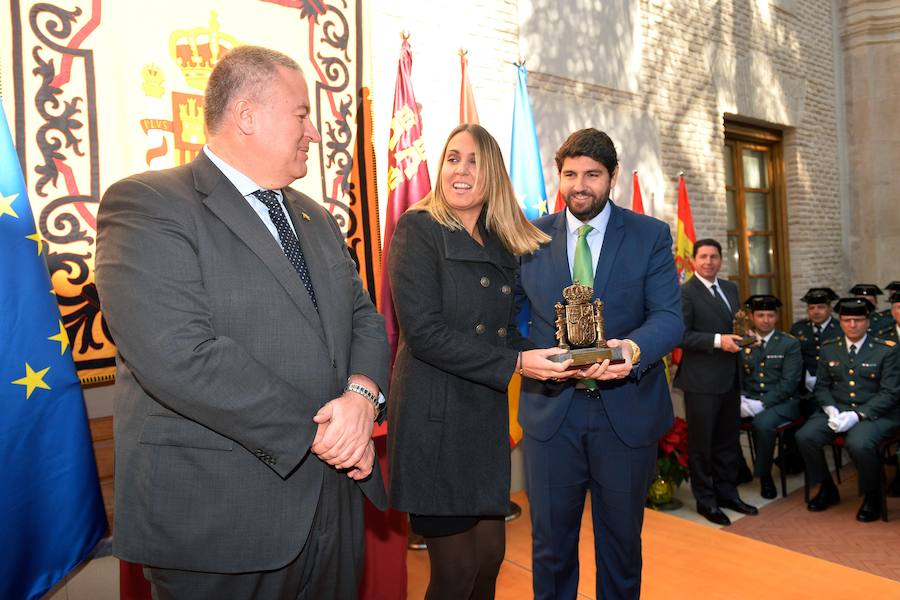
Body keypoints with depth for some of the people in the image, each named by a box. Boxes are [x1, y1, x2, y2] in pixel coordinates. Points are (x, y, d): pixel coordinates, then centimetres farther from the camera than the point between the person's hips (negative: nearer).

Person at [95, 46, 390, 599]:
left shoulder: (315, 219, 12)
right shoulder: (147, 205, -12)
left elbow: (364, 318, 10)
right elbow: (180, 357, -23)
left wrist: (362, 393, -11)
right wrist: (316, 432, -18)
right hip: (220, 520, -6)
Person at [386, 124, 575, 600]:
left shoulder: (501, 246, 13)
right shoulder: (419, 229, -7)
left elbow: (507, 331, 14)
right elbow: (423, 332, -17)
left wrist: (545, 356, -6)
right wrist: (515, 363, -19)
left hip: (487, 414, 6)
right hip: (434, 415, -6)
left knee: (490, 555, 13)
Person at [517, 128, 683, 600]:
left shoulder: (651, 235, 0)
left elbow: (669, 316, -9)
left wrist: (633, 348, -30)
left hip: (628, 411, 0)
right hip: (551, 408, 1)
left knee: (622, 540, 18)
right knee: (550, 541, 13)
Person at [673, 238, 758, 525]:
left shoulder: (730, 288, 12)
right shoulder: (685, 293, -12)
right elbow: (680, 335, -18)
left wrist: (743, 336, 4)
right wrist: (717, 341, -22)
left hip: (730, 377, 8)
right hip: (701, 380, -8)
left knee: (728, 438, 18)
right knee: (702, 442, 4)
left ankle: (727, 492, 32)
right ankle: (705, 499, 18)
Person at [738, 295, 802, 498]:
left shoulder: (790, 343, 0)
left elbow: (788, 383, -9)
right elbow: (736, 376, 8)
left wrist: (762, 404, -20)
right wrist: (741, 399, -13)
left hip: (782, 401, -3)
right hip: (749, 400, 3)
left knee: (762, 424, -34)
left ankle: (764, 475, -9)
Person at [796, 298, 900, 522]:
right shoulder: (829, 348, 9)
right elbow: (822, 385, 12)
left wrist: (857, 415, -20)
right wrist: (831, 409, -9)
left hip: (875, 413, -4)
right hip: (837, 409, 4)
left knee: (858, 443, -35)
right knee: (805, 436, -21)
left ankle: (872, 496, -4)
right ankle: (827, 488, 5)